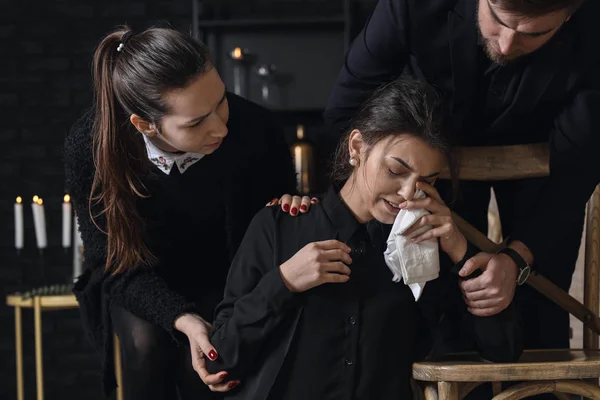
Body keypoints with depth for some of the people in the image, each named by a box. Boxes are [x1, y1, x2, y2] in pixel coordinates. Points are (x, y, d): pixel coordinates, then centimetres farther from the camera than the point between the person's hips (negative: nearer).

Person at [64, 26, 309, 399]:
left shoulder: (255, 129, -29)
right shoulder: (90, 147, -28)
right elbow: (116, 263, -19)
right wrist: (183, 319, -36)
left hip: (224, 277, 0)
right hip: (141, 281, 0)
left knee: (203, 365, -27)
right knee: (148, 344, -29)